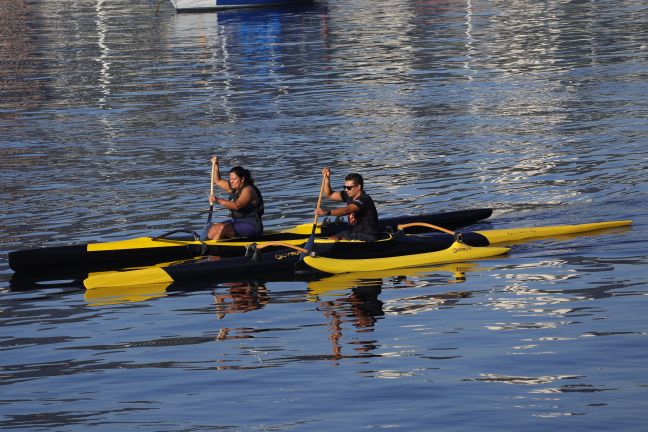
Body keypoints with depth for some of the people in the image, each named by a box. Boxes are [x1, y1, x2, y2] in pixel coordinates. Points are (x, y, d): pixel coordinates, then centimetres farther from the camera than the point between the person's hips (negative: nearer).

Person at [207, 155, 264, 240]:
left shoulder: (248, 190, -17)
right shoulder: (233, 187, 11)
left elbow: (237, 205, -33)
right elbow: (218, 181, 27)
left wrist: (218, 201, -41)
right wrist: (215, 165, 15)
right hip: (237, 221, 10)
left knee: (222, 228, -27)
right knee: (214, 228, -7)